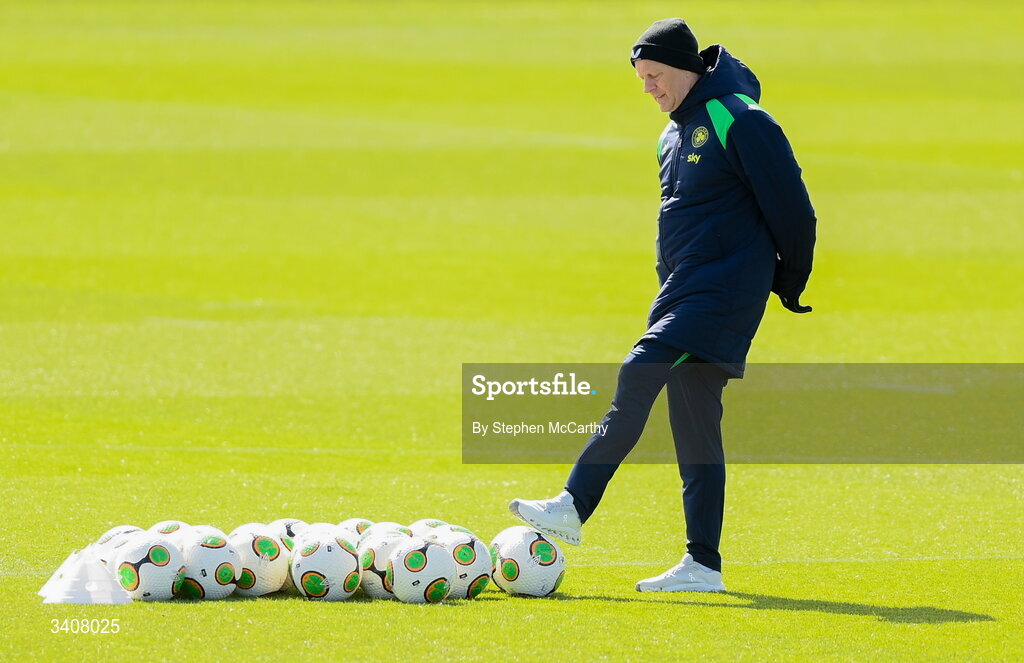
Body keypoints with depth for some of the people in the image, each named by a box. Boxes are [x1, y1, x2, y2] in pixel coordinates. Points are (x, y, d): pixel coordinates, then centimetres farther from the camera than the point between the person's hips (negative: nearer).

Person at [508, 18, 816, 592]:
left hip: (724, 290, -9)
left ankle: (575, 508, -25)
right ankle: (703, 566, 7)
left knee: (639, 374, -22)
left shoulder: (739, 121, -11)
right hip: (682, 296, 9)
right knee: (695, 425, 6)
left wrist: (790, 284, -1)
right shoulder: (674, 136, 17)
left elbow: (793, 209, -10)